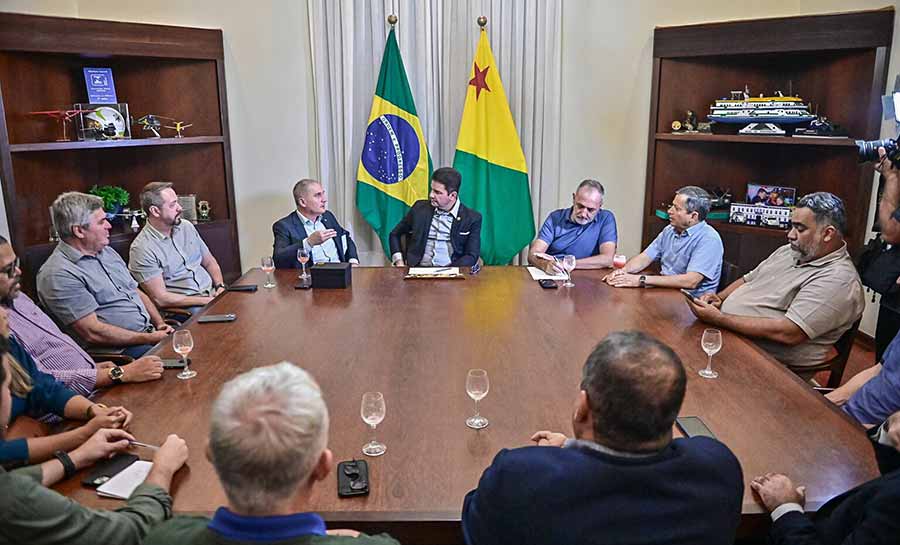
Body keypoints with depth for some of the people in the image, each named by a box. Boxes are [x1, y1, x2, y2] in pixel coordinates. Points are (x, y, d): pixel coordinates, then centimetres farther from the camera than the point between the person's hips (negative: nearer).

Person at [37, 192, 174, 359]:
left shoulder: (107, 252, 17)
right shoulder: (58, 274, -11)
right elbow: (92, 333, -16)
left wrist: (160, 324, 4)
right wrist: (150, 339, -15)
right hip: (118, 350, -9)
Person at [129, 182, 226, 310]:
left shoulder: (186, 226, 10)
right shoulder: (141, 248, -10)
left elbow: (209, 262, 19)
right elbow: (160, 298, -13)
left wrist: (220, 286, -1)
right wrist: (205, 301, -16)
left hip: (212, 294, 6)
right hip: (182, 307, -6)